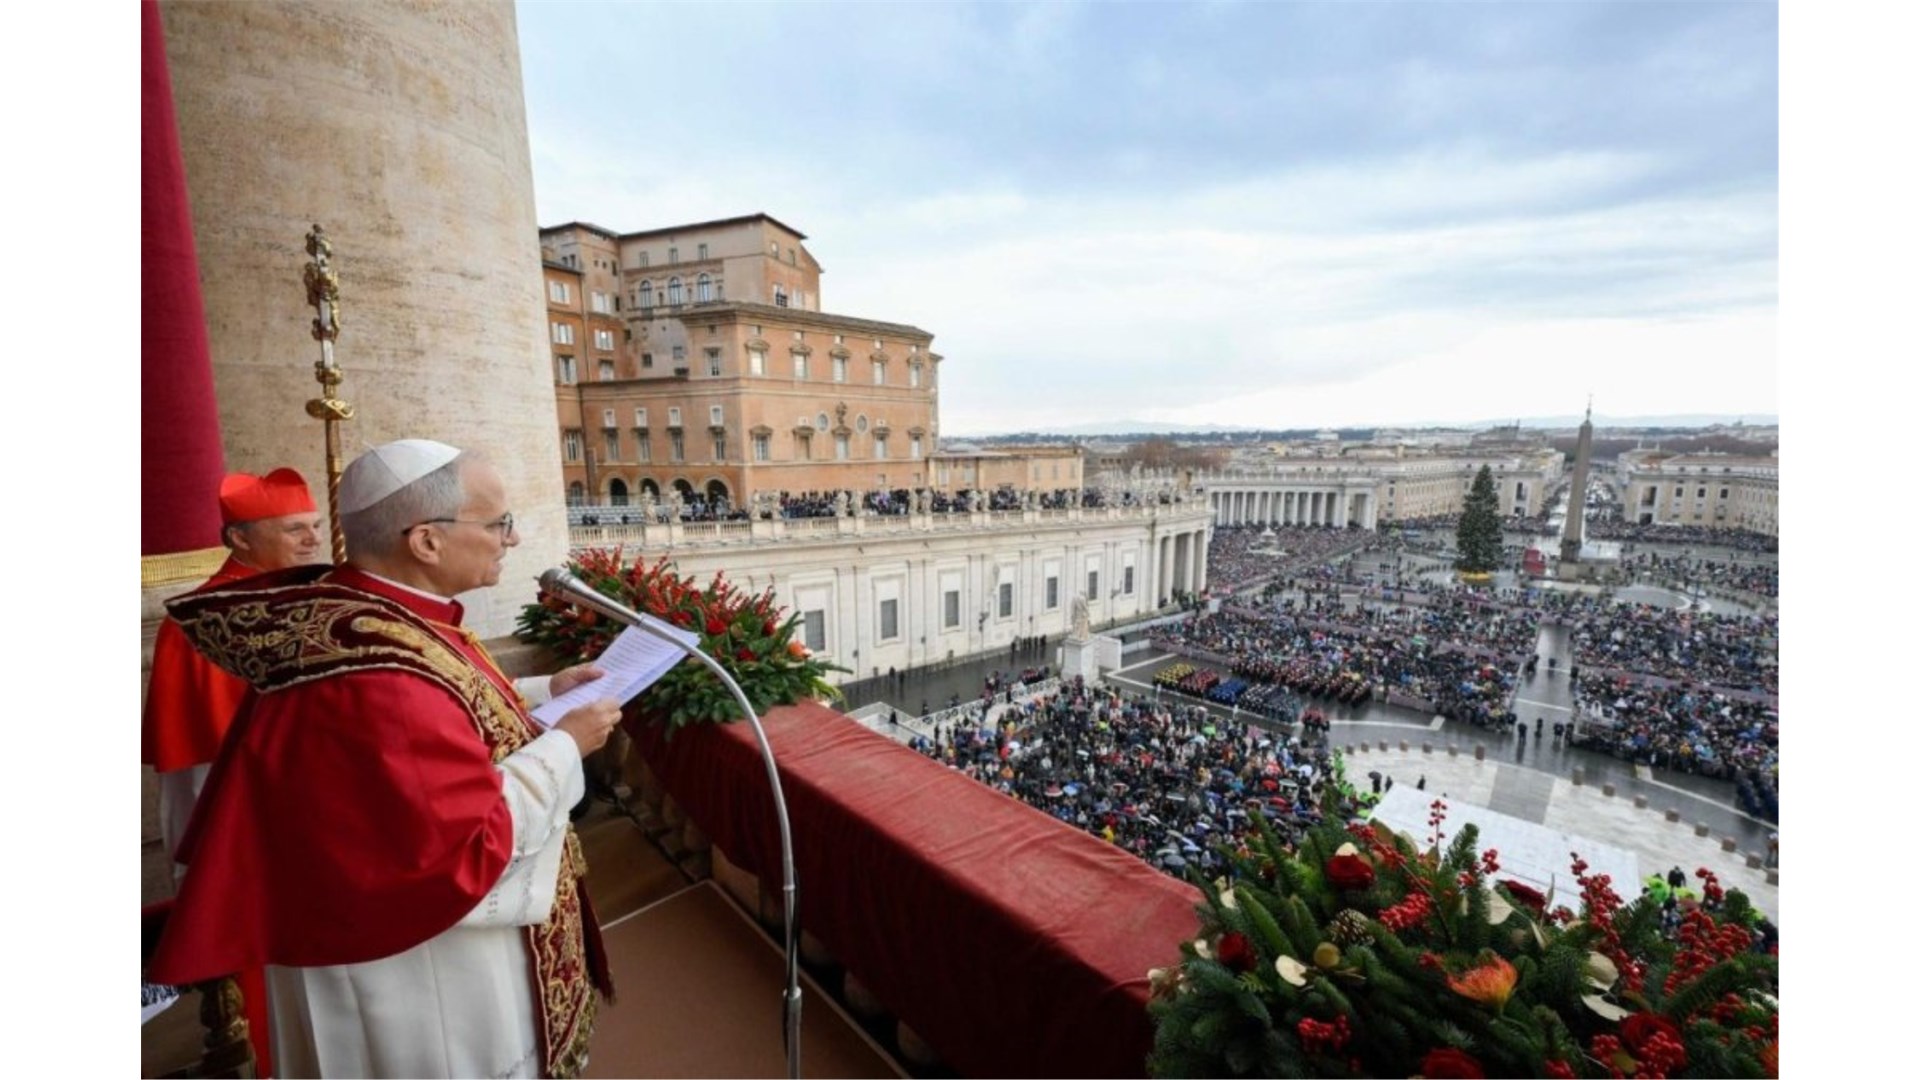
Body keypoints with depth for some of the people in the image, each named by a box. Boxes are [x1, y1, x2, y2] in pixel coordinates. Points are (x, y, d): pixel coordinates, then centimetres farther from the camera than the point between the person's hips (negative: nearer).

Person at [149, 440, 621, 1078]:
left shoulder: (377, 615, -3)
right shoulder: (380, 677, -35)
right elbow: (475, 844, -32)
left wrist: (541, 691, 3)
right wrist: (564, 746, -21)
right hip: (420, 970, -9)